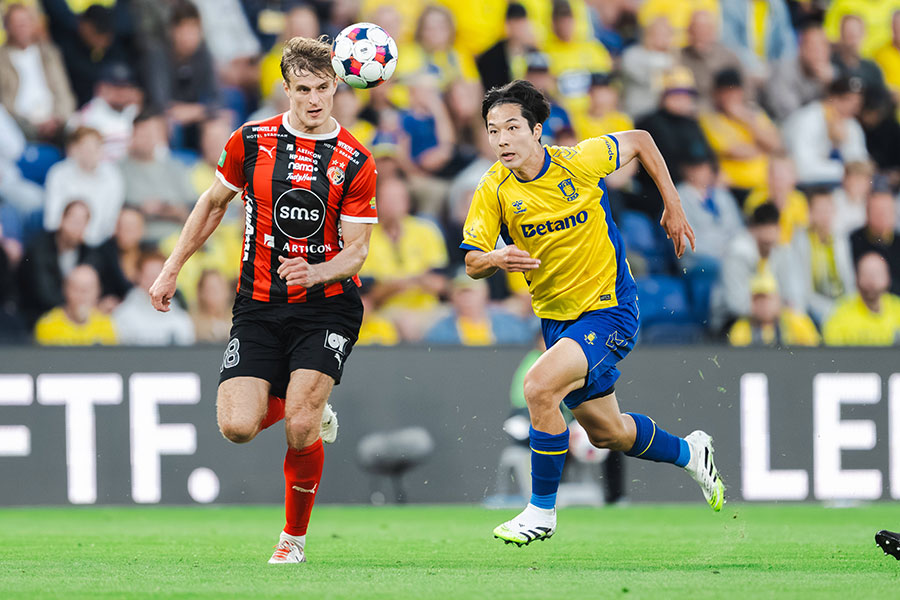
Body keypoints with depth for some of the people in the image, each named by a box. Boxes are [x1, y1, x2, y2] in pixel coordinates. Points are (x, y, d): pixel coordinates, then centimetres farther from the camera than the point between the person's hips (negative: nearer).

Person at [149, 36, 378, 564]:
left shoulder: (356, 163, -5)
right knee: (237, 426, -13)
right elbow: (214, 203, 16)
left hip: (327, 304, -2)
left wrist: (315, 272, -26)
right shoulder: (251, 142, 1)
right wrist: (172, 270, 17)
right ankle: (308, 411, 22)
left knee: (300, 427, -20)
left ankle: (295, 536, 4)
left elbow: (356, 248, -5)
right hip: (260, 304, 2)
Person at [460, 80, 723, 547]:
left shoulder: (579, 161, -18)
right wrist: (495, 259, -33)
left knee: (539, 385, -27)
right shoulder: (494, 189, -10)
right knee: (606, 433, 17)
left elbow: (640, 141, 0)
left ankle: (542, 510, -12)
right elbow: (471, 264, -10)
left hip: (609, 311, -5)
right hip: (556, 316, 6)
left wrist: (673, 208, 2)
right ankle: (688, 452, 47)